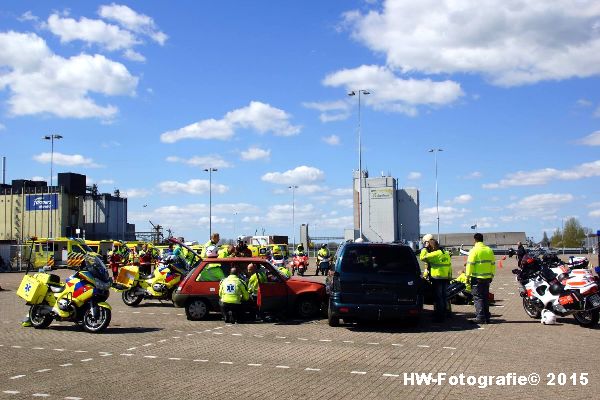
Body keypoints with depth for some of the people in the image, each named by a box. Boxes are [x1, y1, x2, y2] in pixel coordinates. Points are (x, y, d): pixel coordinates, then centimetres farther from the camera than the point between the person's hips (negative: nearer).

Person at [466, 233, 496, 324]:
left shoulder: (474, 250, -10)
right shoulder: (489, 250, 10)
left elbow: (470, 264, -13)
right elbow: (493, 264, 15)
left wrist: (468, 276, -6)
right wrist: (491, 276, 22)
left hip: (477, 278, -6)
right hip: (487, 278, 6)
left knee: (478, 297, -3)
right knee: (486, 297, 13)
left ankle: (480, 317, -8)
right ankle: (487, 317, 16)